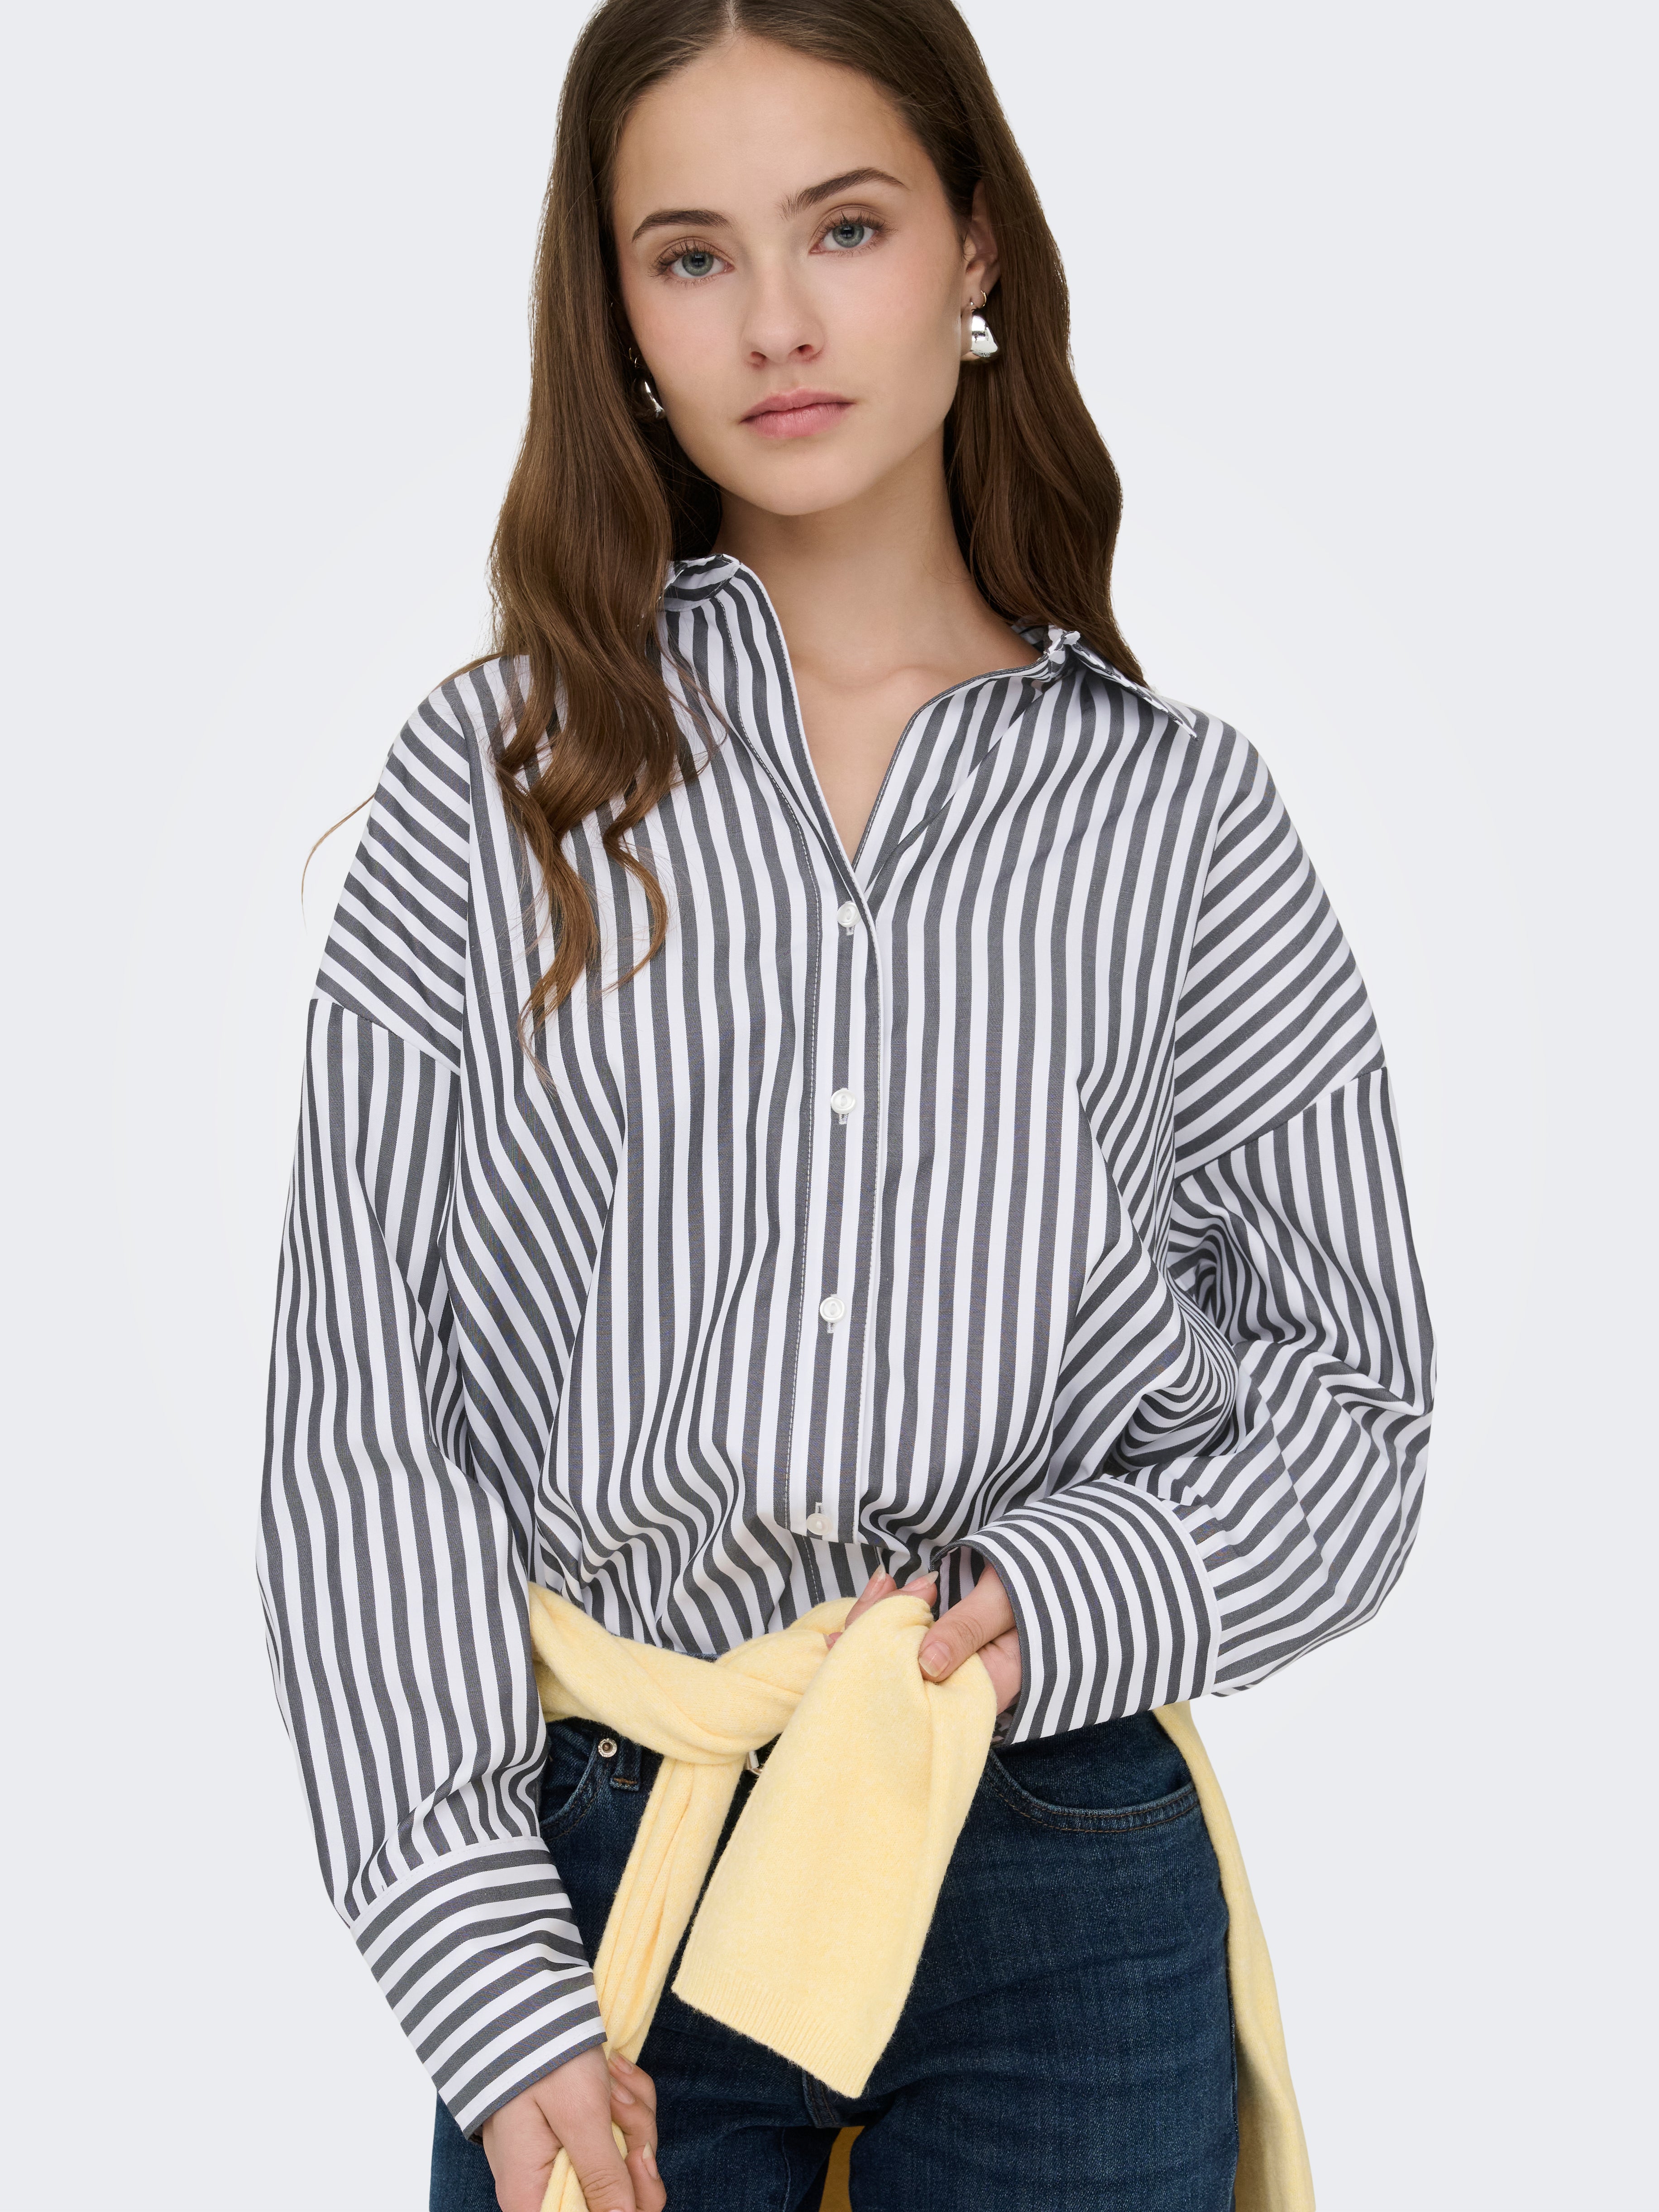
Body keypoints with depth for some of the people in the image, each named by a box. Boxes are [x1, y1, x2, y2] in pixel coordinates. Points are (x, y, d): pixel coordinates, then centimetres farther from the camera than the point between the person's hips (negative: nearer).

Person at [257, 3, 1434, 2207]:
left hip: (1068, 1882, 1)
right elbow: (359, 1409, -4)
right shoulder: (503, 771, -1)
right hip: (590, 1844, 0)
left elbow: (1354, 1386, 6)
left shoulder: (1175, 809, 1)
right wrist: (499, 1993, -10)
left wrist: (1062, 1606, -13)